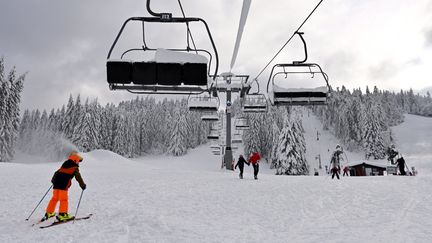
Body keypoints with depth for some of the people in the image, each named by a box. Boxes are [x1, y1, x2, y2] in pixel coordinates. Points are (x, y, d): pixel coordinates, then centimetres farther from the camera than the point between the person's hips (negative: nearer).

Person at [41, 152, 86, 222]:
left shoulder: (63, 165, 23)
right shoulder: (75, 168, 2)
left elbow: (56, 173, 32)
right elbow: (78, 178, -1)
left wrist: (53, 180, 47)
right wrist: (83, 185, 8)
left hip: (56, 184, 7)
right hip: (63, 185, -7)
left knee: (54, 198, 18)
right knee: (63, 199, -5)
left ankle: (49, 213, 25)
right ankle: (62, 214, -9)